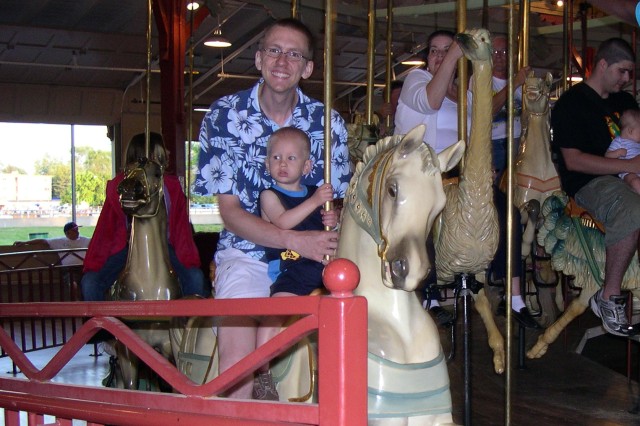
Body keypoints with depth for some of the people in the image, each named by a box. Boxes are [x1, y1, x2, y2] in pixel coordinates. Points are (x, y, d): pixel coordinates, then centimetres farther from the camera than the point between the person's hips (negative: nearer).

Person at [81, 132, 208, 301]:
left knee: (196, 278, -22)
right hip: (127, 248, 0)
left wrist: (190, 261, -19)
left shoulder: (172, 187, -6)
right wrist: (91, 266, -15)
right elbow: (105, 229, -9)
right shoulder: (118, 187, -10)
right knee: (89, 283, -20)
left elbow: (182, 229, -7)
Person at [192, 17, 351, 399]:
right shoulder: (225, 116, -4)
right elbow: (231, 212, -8)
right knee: (238, 368, -20)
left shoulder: (328, 122, 1)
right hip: (247, 253, -2)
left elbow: (342, 199, 7)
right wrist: (296, 240, -23)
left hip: (312, 254, 2)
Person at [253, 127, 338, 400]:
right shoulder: (269, 195, 2)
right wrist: (314, 201, -21)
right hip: (290, 269, -5)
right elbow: (282, 222, -18)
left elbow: (326, 231, 24)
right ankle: (262, 372, -15)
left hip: (322, 267, 5)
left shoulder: (316, 193, 16)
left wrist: (333, 222, -1)